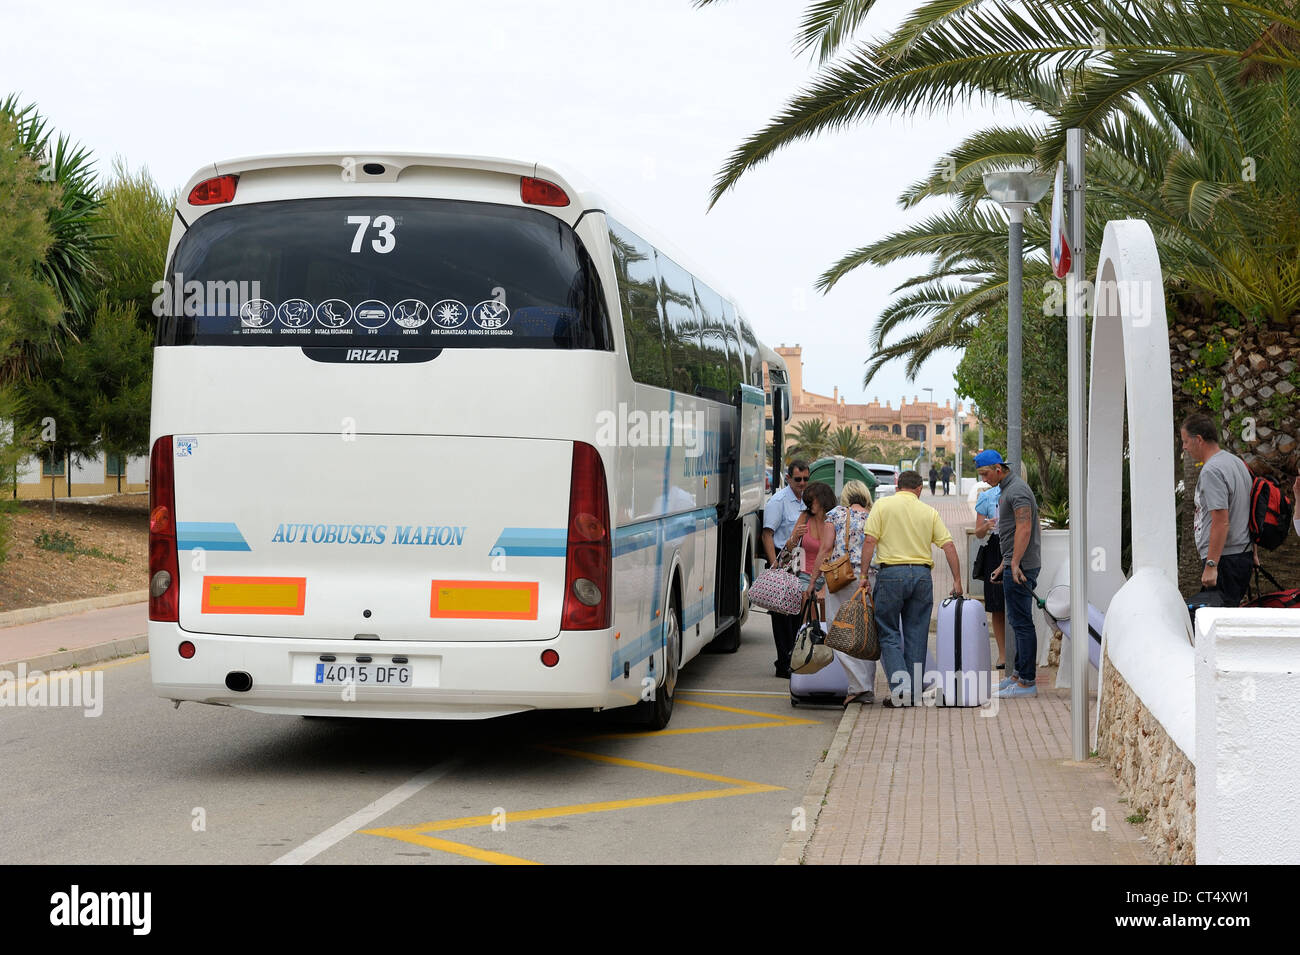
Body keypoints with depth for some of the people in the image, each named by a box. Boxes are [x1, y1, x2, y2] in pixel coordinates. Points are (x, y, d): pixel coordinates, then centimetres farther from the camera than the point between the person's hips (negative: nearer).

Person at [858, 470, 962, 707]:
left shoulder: (883, 505, 2)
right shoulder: (929, 512, 10)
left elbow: (870, 541, -6)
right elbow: (948, 545, 5)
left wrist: (864, 575, -2)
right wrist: (957, 580, 11)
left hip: (891, 574, -3)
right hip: (922, 574, 3)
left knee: (889, 634, 3)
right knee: (916, 635, 11)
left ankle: (900, 689, -10)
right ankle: (914, 692, 13)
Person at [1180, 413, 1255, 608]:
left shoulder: (1211, 471, -15)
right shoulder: (1238, 462, 17)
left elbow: (1221, 522, -22)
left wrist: (1211, 565, -23)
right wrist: (1253, 552, 27)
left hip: (1224, 558, -10)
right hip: (1244, 554, 10)